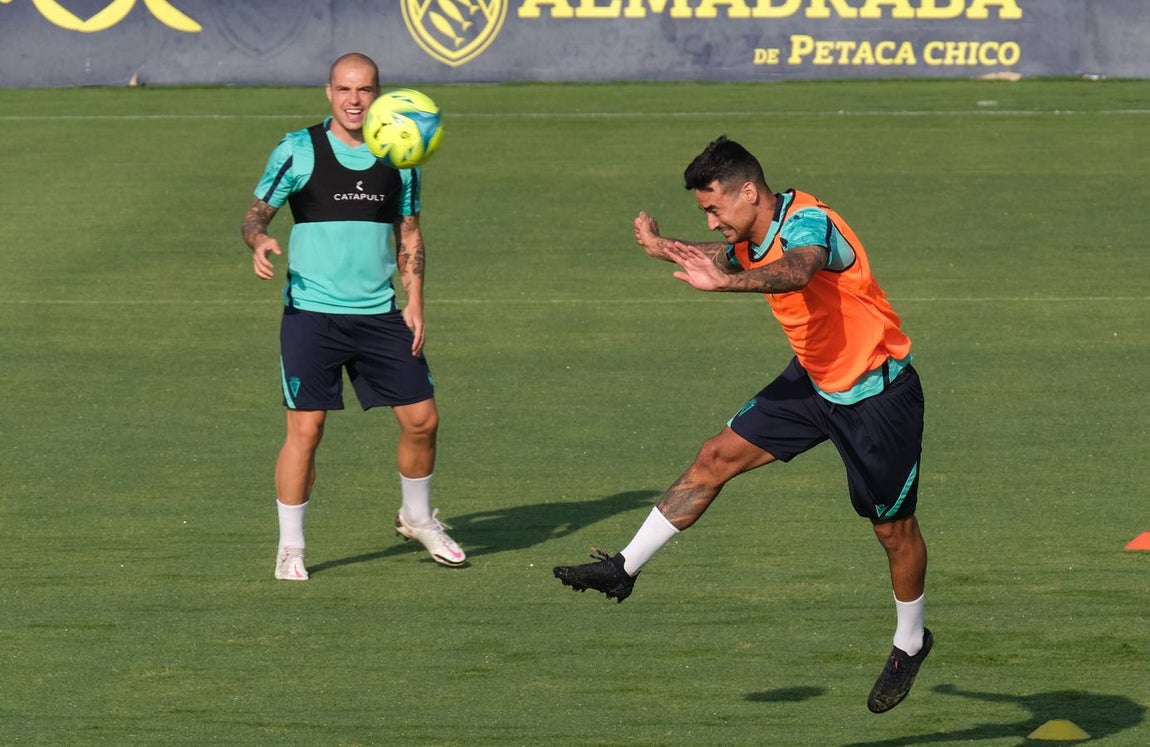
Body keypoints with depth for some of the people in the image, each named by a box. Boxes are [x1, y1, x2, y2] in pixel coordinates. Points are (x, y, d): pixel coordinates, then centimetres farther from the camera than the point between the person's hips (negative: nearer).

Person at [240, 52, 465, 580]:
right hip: (311, 313, -4)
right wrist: (259, 242, -23)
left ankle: (417, 517, 29)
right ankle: (290, 550, 4)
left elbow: (409, 233, 14)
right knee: (305, 429, -9)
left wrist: (414, 303, 4)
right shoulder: (299, 151, -4)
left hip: (380, 315, 4)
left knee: (422, 419, 3)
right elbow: (256, 212, 0)